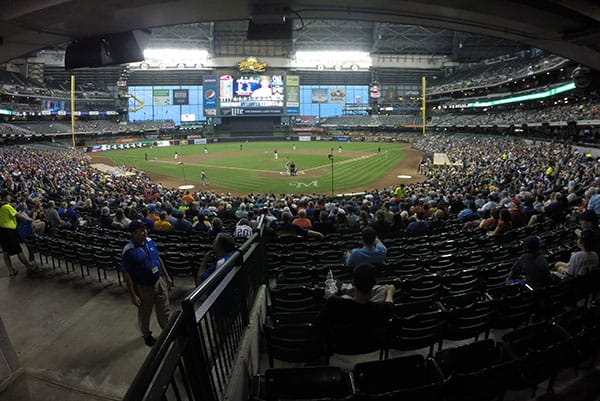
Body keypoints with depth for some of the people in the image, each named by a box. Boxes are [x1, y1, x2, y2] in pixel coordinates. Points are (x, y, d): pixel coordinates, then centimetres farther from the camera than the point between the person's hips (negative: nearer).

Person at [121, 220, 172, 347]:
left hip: (159, 281, 5)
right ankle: (147, 335, 43)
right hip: (143, 287, -5)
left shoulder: (149, 241, -6)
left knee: (164, 310, 18)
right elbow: (126, 274, -18)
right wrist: (133, 295, -17)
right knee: (144, 313, 18)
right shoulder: (129, 250, -23)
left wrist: (167, 276, 11)